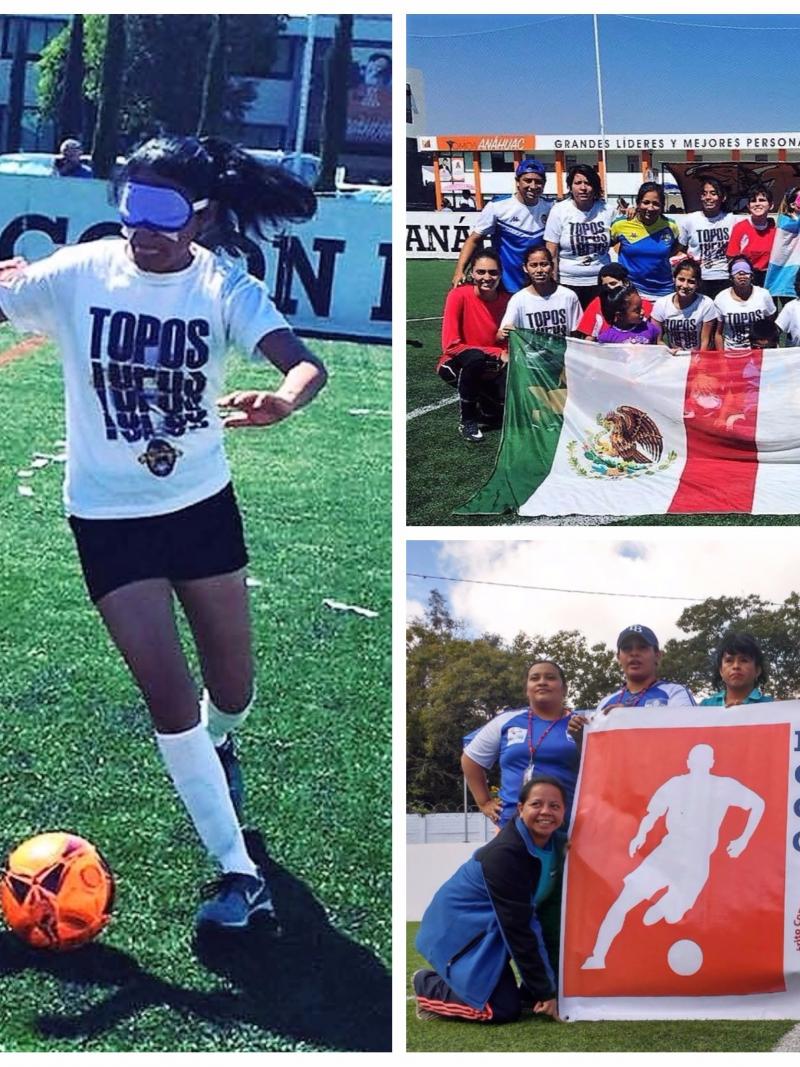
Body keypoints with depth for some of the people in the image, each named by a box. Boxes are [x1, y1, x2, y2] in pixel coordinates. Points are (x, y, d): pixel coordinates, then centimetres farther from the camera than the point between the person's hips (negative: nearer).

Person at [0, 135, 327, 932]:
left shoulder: (224, 286, -14)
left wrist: (283, 399, -53)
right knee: (168, 694, -7)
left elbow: (303, 363, -30)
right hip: (108, 518, -1)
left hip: (203, 505, 2)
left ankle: (216, 750, 53)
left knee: (231, 686, 14)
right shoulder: (77, 275, -14)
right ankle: (239, 874, 5)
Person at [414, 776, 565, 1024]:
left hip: (493, 927, 9)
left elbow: (549, 909, 1)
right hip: (459, 927, -9)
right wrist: (544, 991, -22)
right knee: (504, 1009, -16)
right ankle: (428, 987, 4)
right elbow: (517, 927, -27)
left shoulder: (553, 846, -5)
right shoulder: (504, 854, -29)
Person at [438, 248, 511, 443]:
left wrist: (508, 355, -20)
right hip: (458, 366, -3)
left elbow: (511, 345, 5)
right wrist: (497, 353, -19)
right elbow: (450, 346, -19)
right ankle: (467, 421, -17)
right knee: (475, 358, -37)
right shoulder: (459, 296, -17)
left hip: (493, 370, 3)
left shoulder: (507, 300, -7)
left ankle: (483, 399, 14)